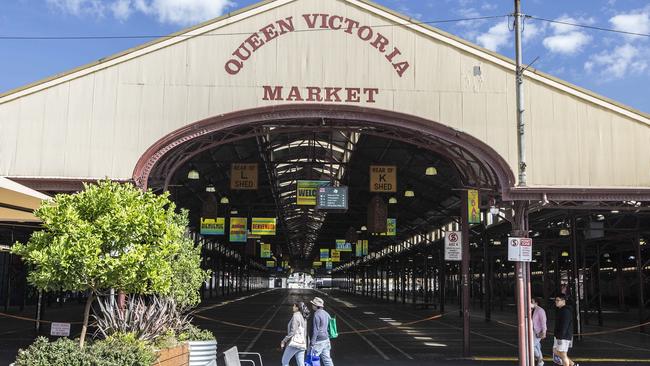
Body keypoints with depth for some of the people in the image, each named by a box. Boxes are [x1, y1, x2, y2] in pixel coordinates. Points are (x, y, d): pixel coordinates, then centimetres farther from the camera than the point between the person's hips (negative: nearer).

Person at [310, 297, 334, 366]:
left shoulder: (317, 314, -17)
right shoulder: (326, 313, 10)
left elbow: (316, 330, -19)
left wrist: (312, 343, -16)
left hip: (318, 342, -8)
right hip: (326, 339, 8)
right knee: (326, 359, 11)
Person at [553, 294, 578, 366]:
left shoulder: (566, 311, -18)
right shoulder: (561, 310, 14)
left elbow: (564, 325, -22)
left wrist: (560, 338, -23)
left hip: (564, 337, -10)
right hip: (558, 336, 10)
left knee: (563, 355, -2)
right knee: (555, 352, 15)